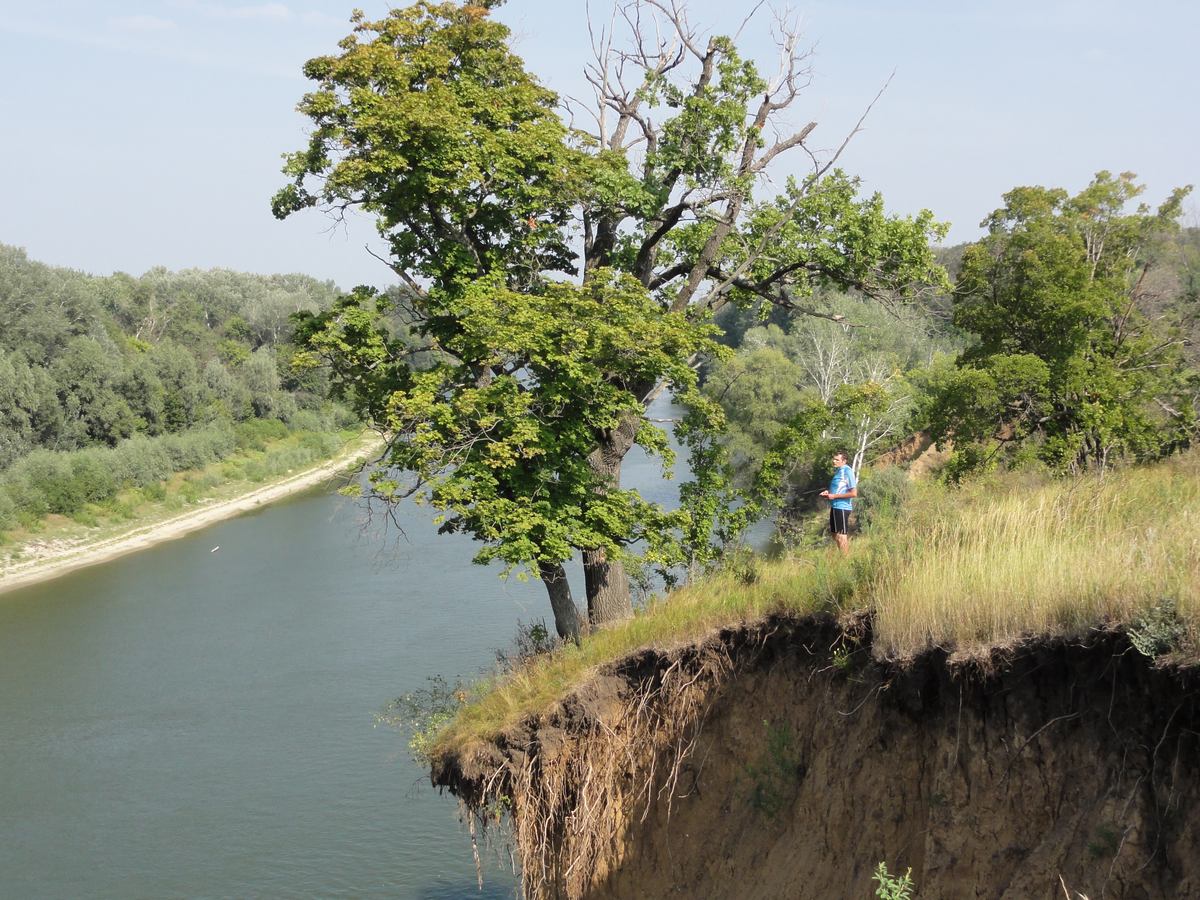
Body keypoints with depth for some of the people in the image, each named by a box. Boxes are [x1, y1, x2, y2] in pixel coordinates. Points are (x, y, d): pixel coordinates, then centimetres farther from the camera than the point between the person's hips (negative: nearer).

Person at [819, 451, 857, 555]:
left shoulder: (847, 472, -15)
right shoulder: (837, 471, 13)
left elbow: (854, 493, -20)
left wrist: (834, 496, -17)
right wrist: (828, 492, 8)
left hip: (842, 507, -10)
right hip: (835, 507, 10)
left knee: (841, 536, -4)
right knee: (835, 534, 17)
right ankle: (844, 557, 27)